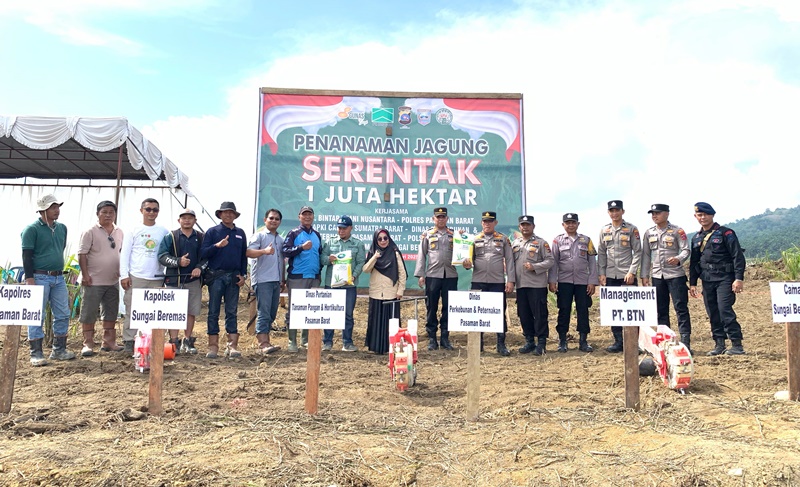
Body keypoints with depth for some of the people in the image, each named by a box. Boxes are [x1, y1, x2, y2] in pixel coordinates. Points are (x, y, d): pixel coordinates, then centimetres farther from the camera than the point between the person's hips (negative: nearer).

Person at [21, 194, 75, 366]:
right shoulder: (32, 229, -8)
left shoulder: (62, 228, 11)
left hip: (58, 278, 7)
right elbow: (27, 256, -10)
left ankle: (59, 350, 19)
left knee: (63, 315, 8)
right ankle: (36, 354, 6)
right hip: (39, 277, -6)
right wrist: (29, 279, -16)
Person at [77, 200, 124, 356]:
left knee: (111, 313, 12)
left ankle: (109, 342, 22)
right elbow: (82, 254, -10)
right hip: (93, 281, -6)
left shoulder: (119, 232, 10)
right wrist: (85, 275, -15)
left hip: (113, 281, 6)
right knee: (89, 314, 0)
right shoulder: (91, 232, -7)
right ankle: (88, 344, 9)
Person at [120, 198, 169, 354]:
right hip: (135, 277, -1)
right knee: (132, 311, 0)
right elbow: (125, 254, 4)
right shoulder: (134, 231, 6)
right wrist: (124, 275, -4)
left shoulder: (164, 232, 10)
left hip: (156, 278, 2)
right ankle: (129, 341, 7)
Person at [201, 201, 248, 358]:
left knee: (232, 312, 4)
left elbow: (244, 256, 15)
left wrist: (243, 275, 6)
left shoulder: (240, 233, 13)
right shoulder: (212, 232, 3)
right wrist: (217, 245, -19)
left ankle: (232, 346, 5)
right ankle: (213, 345, 5)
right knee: (213, 312, 0)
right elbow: (203, 253, -4)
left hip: (234, 277, 3)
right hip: (216, 275, -2)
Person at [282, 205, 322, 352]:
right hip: (297, 278, -5)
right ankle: (292, 341, 2)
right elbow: (285, 251, -9)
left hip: (314, 278, 5)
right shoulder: (293, 233, 0)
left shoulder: (317, 235, 16)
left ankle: (307, 340, 17)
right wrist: (302, 247, -20)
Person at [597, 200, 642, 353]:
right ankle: (618, 341, 12)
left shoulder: (631, 229, 0)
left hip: (627, 276, -3)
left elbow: (638, 252, -2)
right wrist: (601, 274, 4)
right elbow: (601, 253, 12)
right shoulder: (604, 230, 11)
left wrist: (632, 272, -11)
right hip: (610, 276, 4)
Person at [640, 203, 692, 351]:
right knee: (660, 310, 9)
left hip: (675, 275, -5)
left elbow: (686, 250, -7)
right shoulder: (649, 233, 10)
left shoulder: (677, 231, -2)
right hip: (657, 276, 5)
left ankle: (685, 342, -2)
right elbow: (646, 255, 12)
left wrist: (678, 259, -29)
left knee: (681, 308, -5)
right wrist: (644, 275, 7)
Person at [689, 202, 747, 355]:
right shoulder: (696, 238, 15)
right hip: (707, 280, 6)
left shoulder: (725, 233, -2)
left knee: (725, 310, -14)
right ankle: (719, 344, 14)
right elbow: (693, 262, 20)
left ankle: (737, 344, -6)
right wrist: (692, 283, 14)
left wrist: (739, 278, -15)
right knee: (712, 313, 6)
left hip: (725, 278, -6)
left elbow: (738, 256, -7)